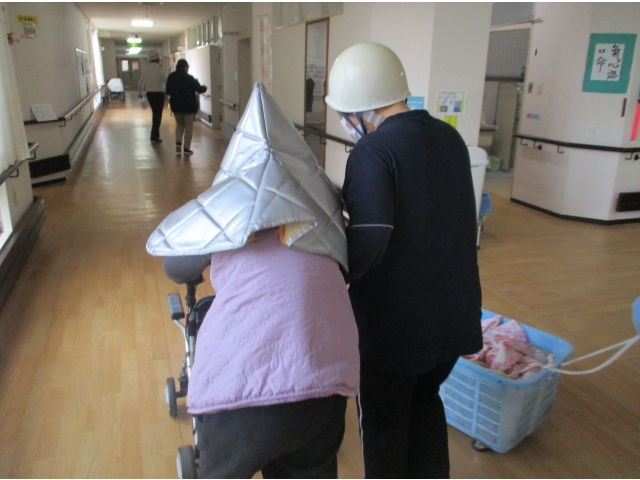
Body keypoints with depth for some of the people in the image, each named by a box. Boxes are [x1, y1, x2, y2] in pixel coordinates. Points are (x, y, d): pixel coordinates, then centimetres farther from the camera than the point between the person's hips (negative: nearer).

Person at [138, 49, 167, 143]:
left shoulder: (145, 69, 2)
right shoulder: (159, 69, -15)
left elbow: (140, 82, 9)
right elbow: (166, 81, -15)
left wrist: (139, 93, 21)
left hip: (149, 93, 6)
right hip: (158, 93, -6)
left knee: (155, 113, 19)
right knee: (157, 115, 1)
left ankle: (155, 135, 25)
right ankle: (154, 137, 1)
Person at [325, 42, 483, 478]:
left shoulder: (373, 152, -21)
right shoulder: (450, 137, 4)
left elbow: (369, 237, -31)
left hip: (395, 320, -7)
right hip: (454, 311, 7)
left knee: (384, 422, 16)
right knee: (425, 402, 28)